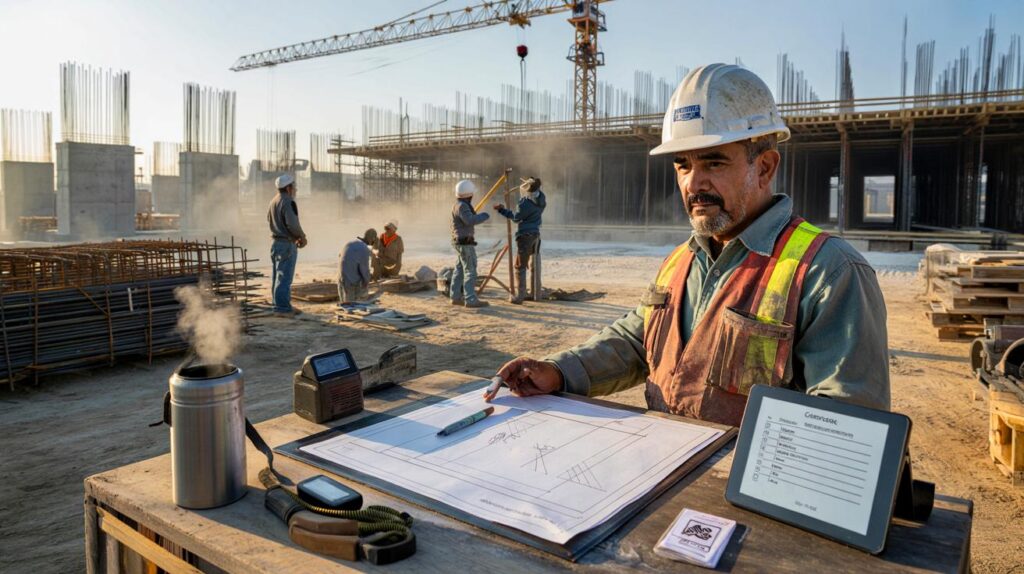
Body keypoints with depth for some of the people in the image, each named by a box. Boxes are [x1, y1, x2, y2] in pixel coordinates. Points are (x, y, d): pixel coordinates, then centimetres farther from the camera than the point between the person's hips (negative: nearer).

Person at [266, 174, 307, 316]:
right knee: (284, 277, -5)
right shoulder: (288, 202, -16)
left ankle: (282, 305, 22)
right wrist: (302, 236, -7)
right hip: (287, 244, -9)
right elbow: (293, 224, -26)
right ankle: (282, 307, -2)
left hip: (275, 243, 9)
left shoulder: (273, 201, 13)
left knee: (277, 276, 13)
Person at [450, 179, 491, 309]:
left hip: (461, 242, 10)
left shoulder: (459, 205, 14)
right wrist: (484, 216, -18)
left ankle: (456, 297, 17)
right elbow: (470, 221, -31)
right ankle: (471, 300, -9)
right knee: (470, 270, -9)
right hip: (465, 243, -10)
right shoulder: (461, 206, -18)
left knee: (460, 270, 12)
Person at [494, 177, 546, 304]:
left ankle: (520, 296, -1)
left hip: (525, 235, -8)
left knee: (520, 267, -1)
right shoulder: (541, 197, -3)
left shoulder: (526, 204, -23)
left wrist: (502, 209, 0)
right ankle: (536, 292, 28)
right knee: (533, 264, 22)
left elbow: (516, 217, -8)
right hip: (536, 234, 8)